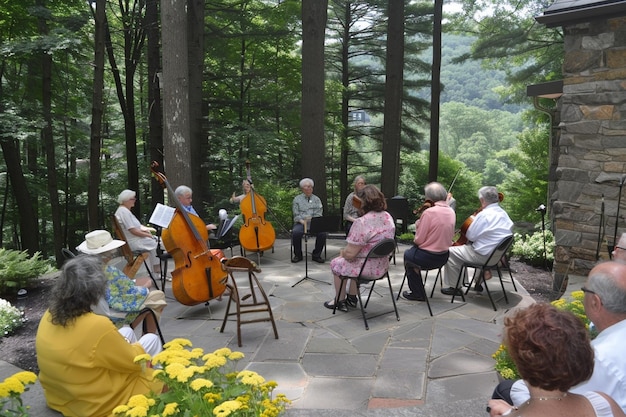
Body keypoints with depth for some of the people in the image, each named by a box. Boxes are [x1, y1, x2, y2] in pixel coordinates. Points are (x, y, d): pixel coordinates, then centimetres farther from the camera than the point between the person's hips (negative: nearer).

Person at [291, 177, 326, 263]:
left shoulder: (316, 199, 18)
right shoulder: (297, 199, 13)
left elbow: (319, 214, 7)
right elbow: (296, 214, 4)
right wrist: (301, 220, -16)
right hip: (301, 223, -1)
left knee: (322, 233, -30)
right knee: (296, 232, -34)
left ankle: (316, 255, -9)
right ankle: (298, 255, -10)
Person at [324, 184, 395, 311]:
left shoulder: (361, 222, -27)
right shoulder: (388, 218, -1)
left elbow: (350, 254, -25)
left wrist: (342, 252, -1)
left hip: (367, 269, -7)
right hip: (382, 266, 8)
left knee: (336, 263, 21)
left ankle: (340, 301, 31)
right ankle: (352, 298, 42)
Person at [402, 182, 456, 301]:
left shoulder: (429, 212, -21)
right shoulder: (451, 211, 0)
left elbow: (419, 240, -18)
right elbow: (450, 236, 12)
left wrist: (417, 225, 0)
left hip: (428, 257, -7)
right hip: (444, 257, 7)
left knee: (408, 255, 24)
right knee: (413, 251, 29)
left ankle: (417, 293, 25)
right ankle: (417, 291, 31)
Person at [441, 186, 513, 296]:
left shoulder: (484, 215, -22)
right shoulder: (503, 214, 5)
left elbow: (470, 236, -15)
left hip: (483, 256, -9)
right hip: (497, 254, 9)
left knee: (450, 252, 1)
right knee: (463, 248, 30)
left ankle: (453, 287, 7)